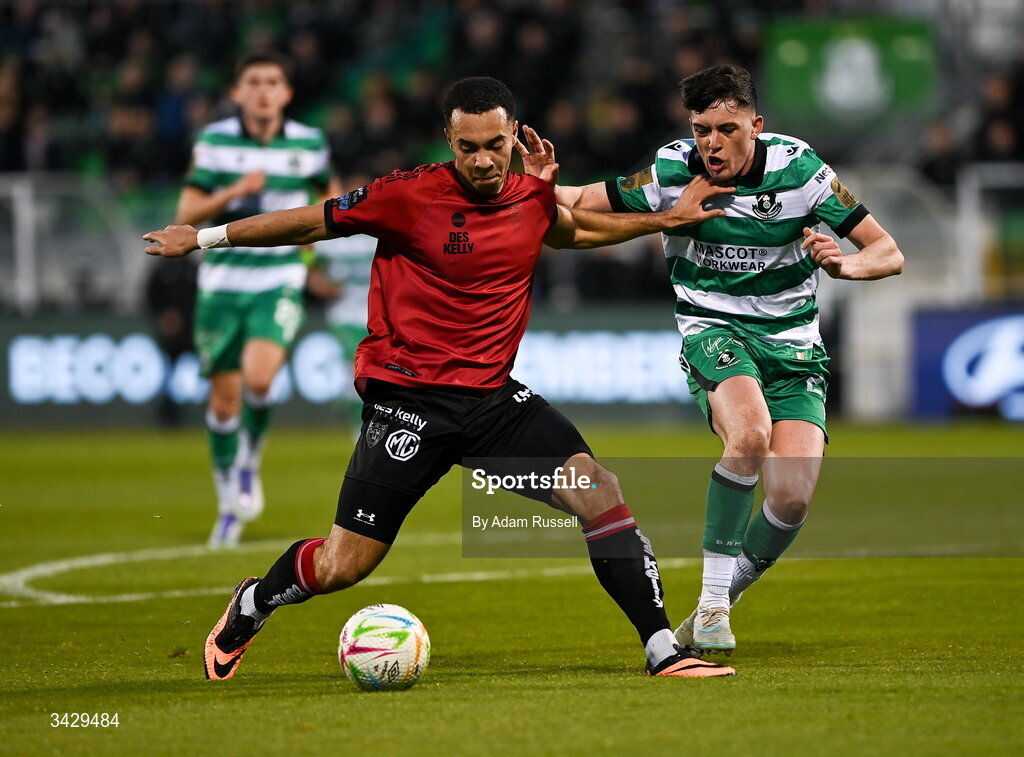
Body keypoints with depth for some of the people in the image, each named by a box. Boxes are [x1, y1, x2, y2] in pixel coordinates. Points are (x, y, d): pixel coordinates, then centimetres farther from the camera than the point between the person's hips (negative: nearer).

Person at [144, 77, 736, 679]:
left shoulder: (533, 200, 4)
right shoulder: (410, 195, -12)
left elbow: (581, 229, 30)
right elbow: (311, 223, 0)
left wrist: (669, 218, 26)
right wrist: (205, 238, 6)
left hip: (494, 397, 4)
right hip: (408, 397, -4)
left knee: (598, 492, -16)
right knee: (340, 568, -2)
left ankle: (663, 650, -10)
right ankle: (249, 608, 31)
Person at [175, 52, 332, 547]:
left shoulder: (309, 144, 0)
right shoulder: (214, 141, -2)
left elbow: (327, 193, 21)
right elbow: (186, 215, -5)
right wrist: (233, 192, -20)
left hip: (279, 283, -1)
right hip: (222, 283, 1)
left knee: (257, 377, -25)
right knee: (223, 398, 5)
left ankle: (250, 465, 2)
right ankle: (230, 503, 23)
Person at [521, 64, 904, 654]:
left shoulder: (799, 169, -10)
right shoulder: (672, 173, -10)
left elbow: (890, 254, -6)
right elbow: (580, 207, -1)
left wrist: (844, 264, -27)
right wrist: (541, 188, -23)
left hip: (791, 340, 2)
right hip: (714, 332, -1)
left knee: (793, 497, -17)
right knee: (750, 434, -35)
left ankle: (730, 590, 14)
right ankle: (711, 604, -24)